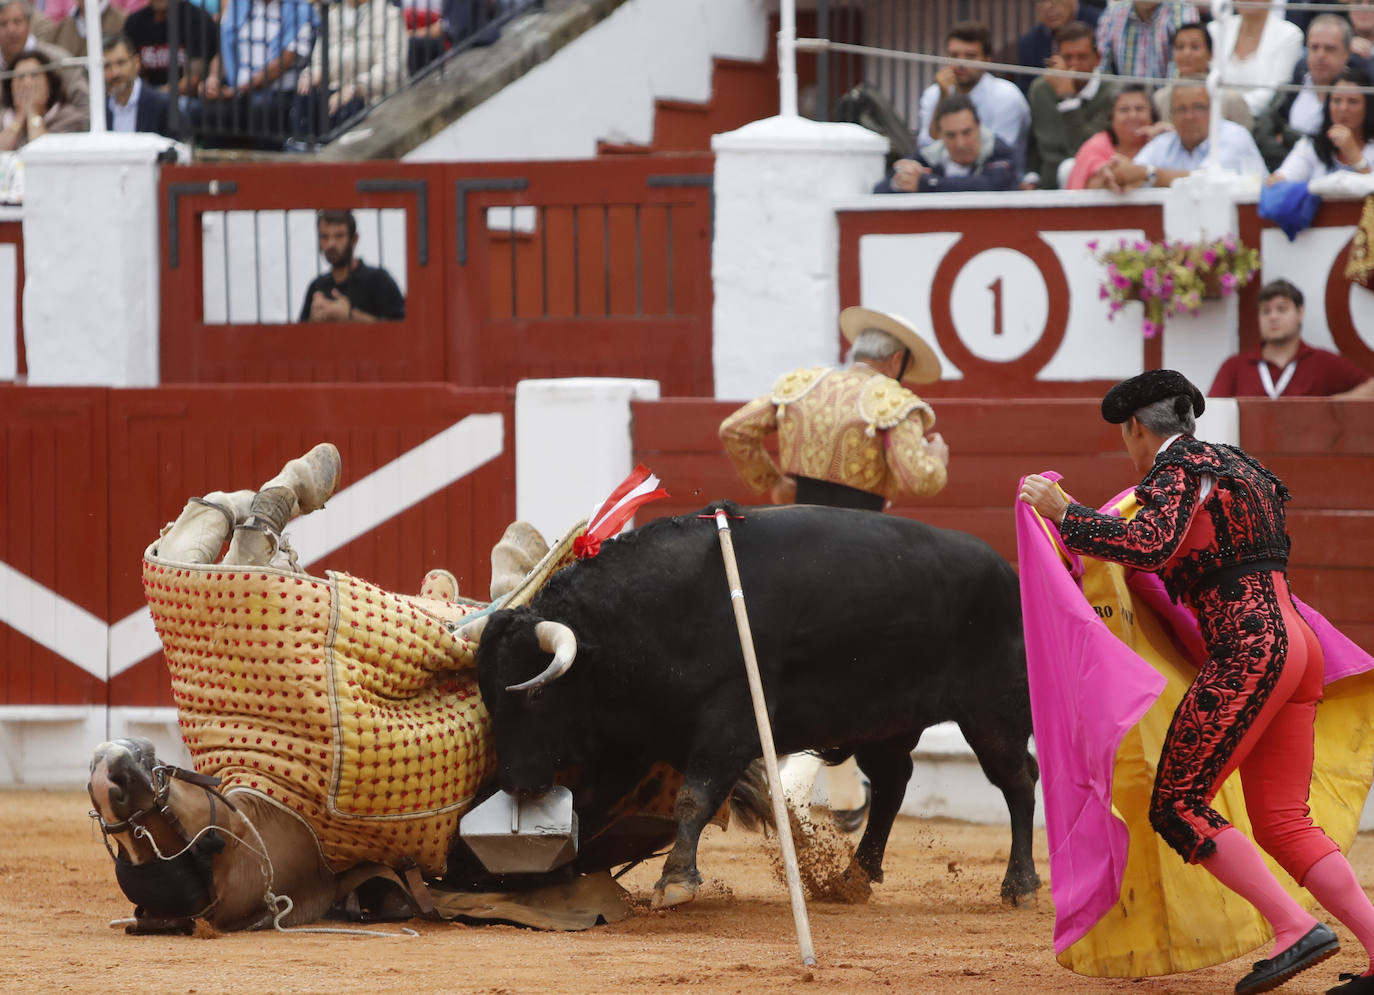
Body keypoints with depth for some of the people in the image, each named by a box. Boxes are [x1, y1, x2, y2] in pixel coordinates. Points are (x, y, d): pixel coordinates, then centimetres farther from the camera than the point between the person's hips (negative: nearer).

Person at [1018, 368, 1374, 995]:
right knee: (1281, 823, 9)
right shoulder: (1239, 468, 24)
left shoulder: (1177, 469, -3)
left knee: (1176, 807, -6)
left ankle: (1295, 928, -16)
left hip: (1247, 649, -9)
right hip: (1297, 643, 9)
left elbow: (1149, 546, -21)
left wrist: (1063, 512, -14)